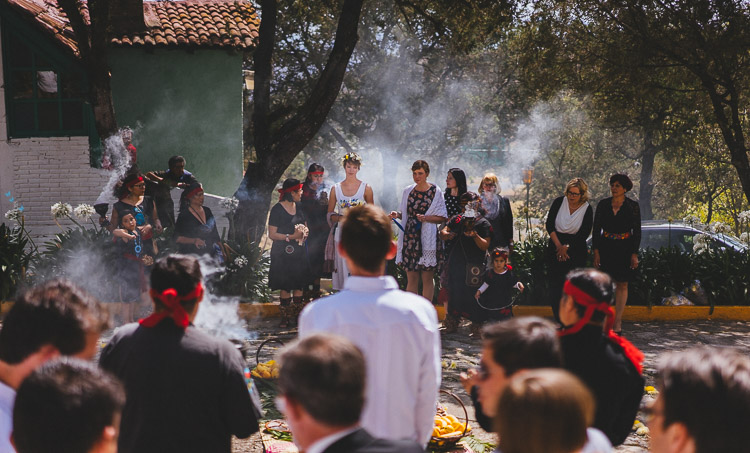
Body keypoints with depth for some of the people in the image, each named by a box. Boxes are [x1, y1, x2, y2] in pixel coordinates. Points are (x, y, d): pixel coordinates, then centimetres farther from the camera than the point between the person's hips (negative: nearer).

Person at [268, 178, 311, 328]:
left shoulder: (299, 207, 12)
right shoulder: (277, 209, -8)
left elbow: (305, 226, 23)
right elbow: (272, 234, -12)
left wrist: (304, 233, 0)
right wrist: (291, 236, -19)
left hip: (299, 252, 6)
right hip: (283, 253, -6)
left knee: (299, 284, 4)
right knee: (285, 286, -3)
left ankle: (298, 316, 11)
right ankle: (286, 317, 6)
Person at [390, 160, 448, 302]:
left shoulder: (435, 191, -1)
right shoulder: (408, 191, 11)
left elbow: (442, 217, -1)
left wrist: (426, 218, -17)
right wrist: (397, 214, -2)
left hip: (427, 238, -3)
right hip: (410, 236, 4)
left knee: (427, 278, 0)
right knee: (411, 278, 5)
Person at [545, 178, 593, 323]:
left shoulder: (587, 209, -4)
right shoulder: (559, 202, -1)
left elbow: (584, 234, -5)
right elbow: (549, 225, -2)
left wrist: (566, 247, -9)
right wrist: (559, 245, -8)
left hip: (576, 250, -2)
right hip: (555, 248, 2)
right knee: (555, 285, -1)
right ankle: (559, 321, 6)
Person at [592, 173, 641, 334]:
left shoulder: (633, 206, 0)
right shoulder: (603, 204, 4)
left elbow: (637, 231, 1)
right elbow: (596, 229, 5)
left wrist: (634, 254, -5)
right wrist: (596, 251, -2)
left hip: (625, 250, -1)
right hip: (606, 248, 1)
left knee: (622, 285, 2)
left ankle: (617, 322, 6)